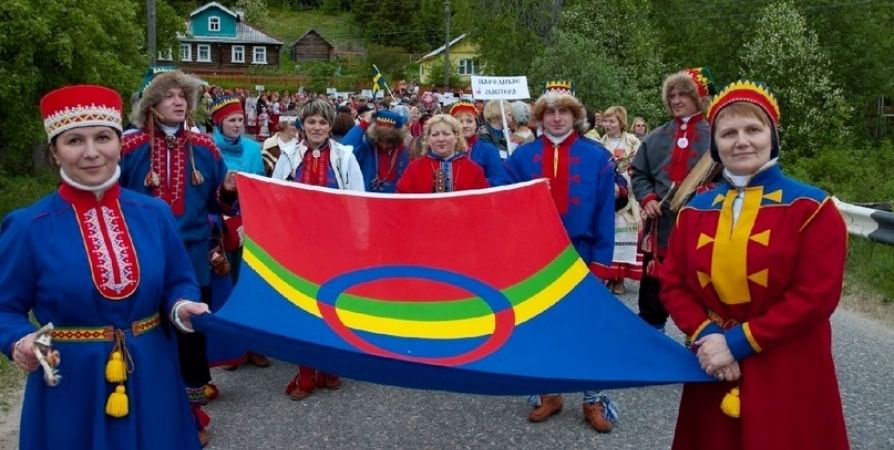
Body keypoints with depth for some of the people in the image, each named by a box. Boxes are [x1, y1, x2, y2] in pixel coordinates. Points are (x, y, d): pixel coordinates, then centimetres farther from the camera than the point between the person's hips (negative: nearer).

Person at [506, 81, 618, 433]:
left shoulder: (596, 156, -3)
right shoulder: (522, 156, 0)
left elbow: (605, 214, -3)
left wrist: (600, 260, -8)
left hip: (580, 254, -1)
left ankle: (593, 399, 21)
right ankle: (547, 393, 27)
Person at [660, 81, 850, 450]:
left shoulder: (811, 208, -8)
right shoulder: (694, 211, 5)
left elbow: (816, 296, -15)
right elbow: (673, 284, 4)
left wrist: (738, 342, -18)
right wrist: (705, 336, -13)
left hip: (787, 374, -3)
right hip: (714, 369, 4)